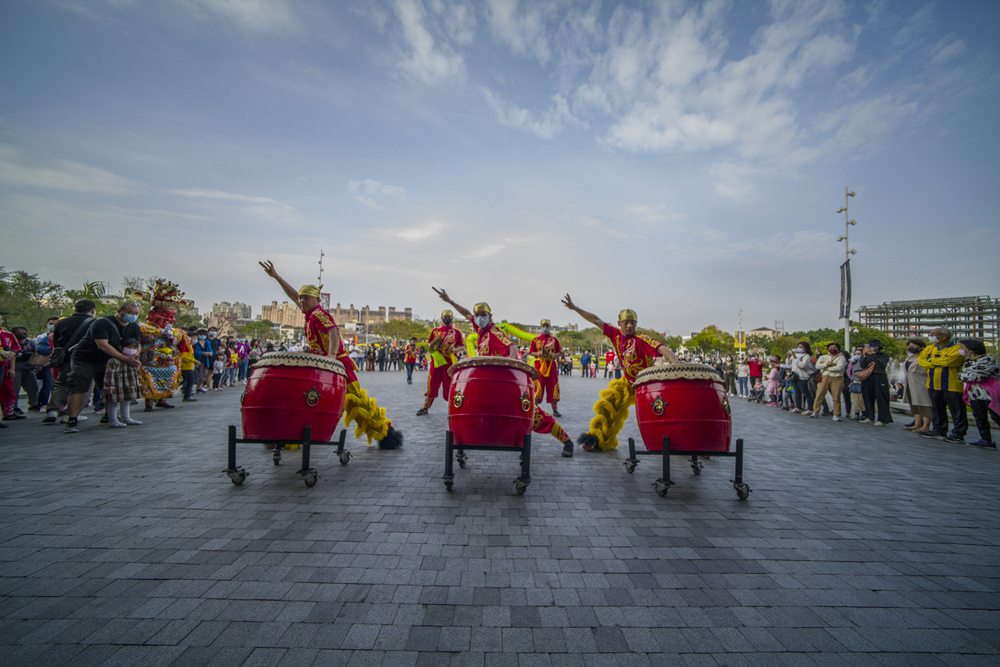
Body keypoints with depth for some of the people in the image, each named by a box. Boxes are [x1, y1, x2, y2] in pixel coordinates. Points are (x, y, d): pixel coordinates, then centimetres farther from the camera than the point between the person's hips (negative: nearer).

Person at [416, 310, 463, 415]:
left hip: (450, 361, -2)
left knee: (450, 385, 0)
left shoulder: (457, 332, 6)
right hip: (436, 359, 2)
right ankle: (425, 408, 13)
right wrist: (431, 346, -6)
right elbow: (429, 344, 17)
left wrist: (454, 350, -13)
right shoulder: (435, 331, 11)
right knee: (432, 384, 5)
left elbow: (461, 346, 7)